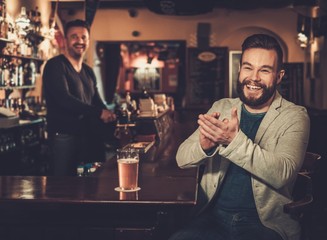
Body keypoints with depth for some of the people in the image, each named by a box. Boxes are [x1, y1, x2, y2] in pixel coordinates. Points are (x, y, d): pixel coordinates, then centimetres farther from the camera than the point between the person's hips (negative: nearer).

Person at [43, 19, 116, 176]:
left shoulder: (88, 72, 15)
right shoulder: (55, 66, -8)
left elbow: (97, 102, 17)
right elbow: (63, 99, -20)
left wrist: (109, 117, -7)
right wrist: (99, 113, -22)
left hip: (87, 135, 7)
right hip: (63, 135, -7)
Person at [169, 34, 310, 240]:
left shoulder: (294, 116, -1)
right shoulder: (221, 108, 10)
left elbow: (281, 173, -17)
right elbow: (182, 159, 2)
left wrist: (234, 140, -30)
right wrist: (204, 145, -21)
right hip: (214, 217, 2)